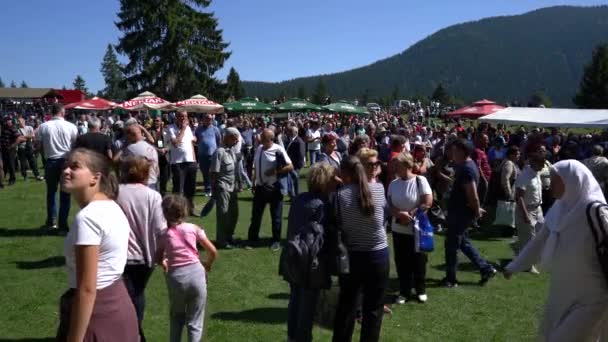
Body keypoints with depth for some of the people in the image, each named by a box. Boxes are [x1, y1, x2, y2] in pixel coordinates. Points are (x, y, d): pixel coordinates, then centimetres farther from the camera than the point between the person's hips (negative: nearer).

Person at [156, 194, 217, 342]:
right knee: (195, 322, 10)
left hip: (176, 276, 1)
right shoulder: (193, 228, 2)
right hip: (196, 273, -1)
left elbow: (159, 259, 7)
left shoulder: (164, 235, 4)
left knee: (176, 318, 25)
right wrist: (207, 264, 23)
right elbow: (213, 252, 4)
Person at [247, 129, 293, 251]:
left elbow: (290, 167, -15)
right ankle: (252, 239, 22)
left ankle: (276, 241, 19)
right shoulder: (259, 148, 5)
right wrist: (254, 183, 14)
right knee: (256, 215, 11)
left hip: (274, 188, -6)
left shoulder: (278, 150, -15)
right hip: (260, 187, 6)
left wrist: (275, 172, -20)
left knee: (276, 216, 6)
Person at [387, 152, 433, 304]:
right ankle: (404, 291, 24)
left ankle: (421, 290, 27)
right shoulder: (393, 184, 2)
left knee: (418, 261, 9)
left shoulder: (420, 180, -12)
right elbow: (389, 204, 0)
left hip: (417, 229, -4)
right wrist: (400, 214, -18)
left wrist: (411, 214, -17)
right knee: (401, 261, 10)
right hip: (398, 229, 4)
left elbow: (428, 202, -17)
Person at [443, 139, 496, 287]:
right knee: (462, 242, 20)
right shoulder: (467, 165, 9)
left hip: (461, 213, -10)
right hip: (459, 211, 10)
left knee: (451, 245, 2)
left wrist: (477, 211, -12)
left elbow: (473, 195, -25)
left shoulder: (466, 169, -23)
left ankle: (451, 279, 14)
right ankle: (486, 269, 27)